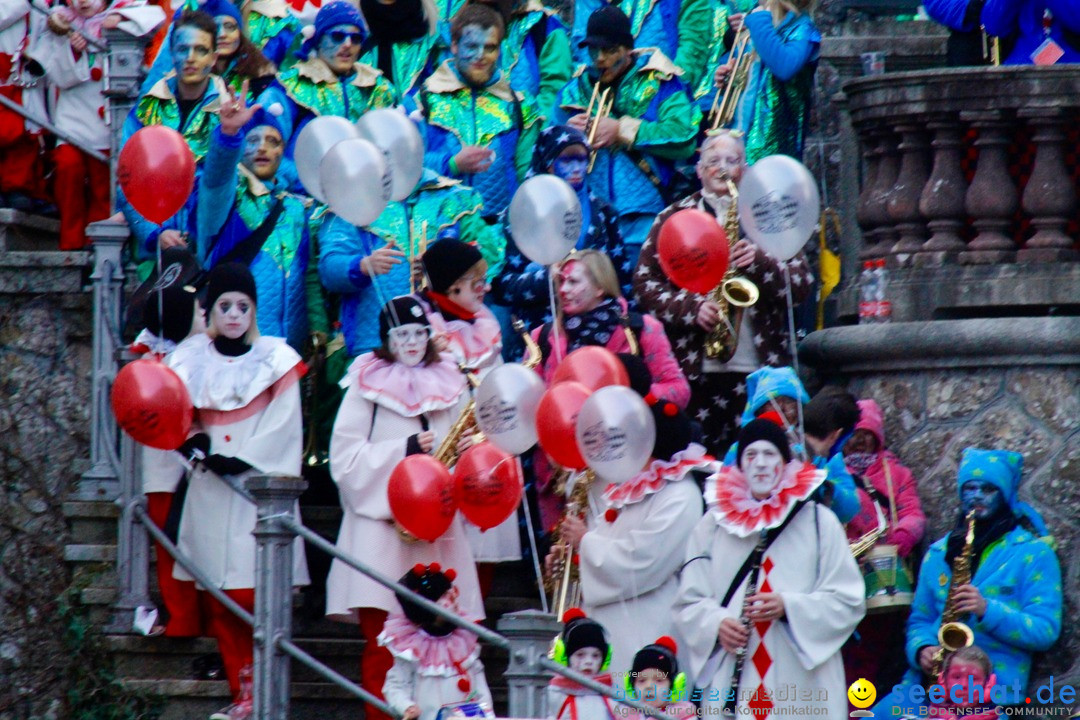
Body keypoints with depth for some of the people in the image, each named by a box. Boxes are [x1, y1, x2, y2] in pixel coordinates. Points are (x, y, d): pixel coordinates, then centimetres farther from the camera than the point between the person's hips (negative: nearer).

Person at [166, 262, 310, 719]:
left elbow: (281, 429, -4)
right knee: (220, 598, 0)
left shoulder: (275, 360, 3)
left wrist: (239, 460, -13)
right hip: (210, 493, 3)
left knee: (259, 593, -10)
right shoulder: (191, 359, 10)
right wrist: (197, 444, -13)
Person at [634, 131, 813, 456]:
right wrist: (692, 308, -10)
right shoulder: (673, 219, 12)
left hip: (761, 368, 1)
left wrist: (760, 262, -11)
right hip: (693, 370, -1)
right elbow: (644, 282, 5)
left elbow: (801, 284, 8)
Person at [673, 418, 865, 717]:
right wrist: (717, 624, -11)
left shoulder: (818, 522, 7)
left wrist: (788, 606, -13)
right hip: (731, 681, 1)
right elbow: (689, 603, 11)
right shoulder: (714, 524, 12)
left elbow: (849, 602, 2)